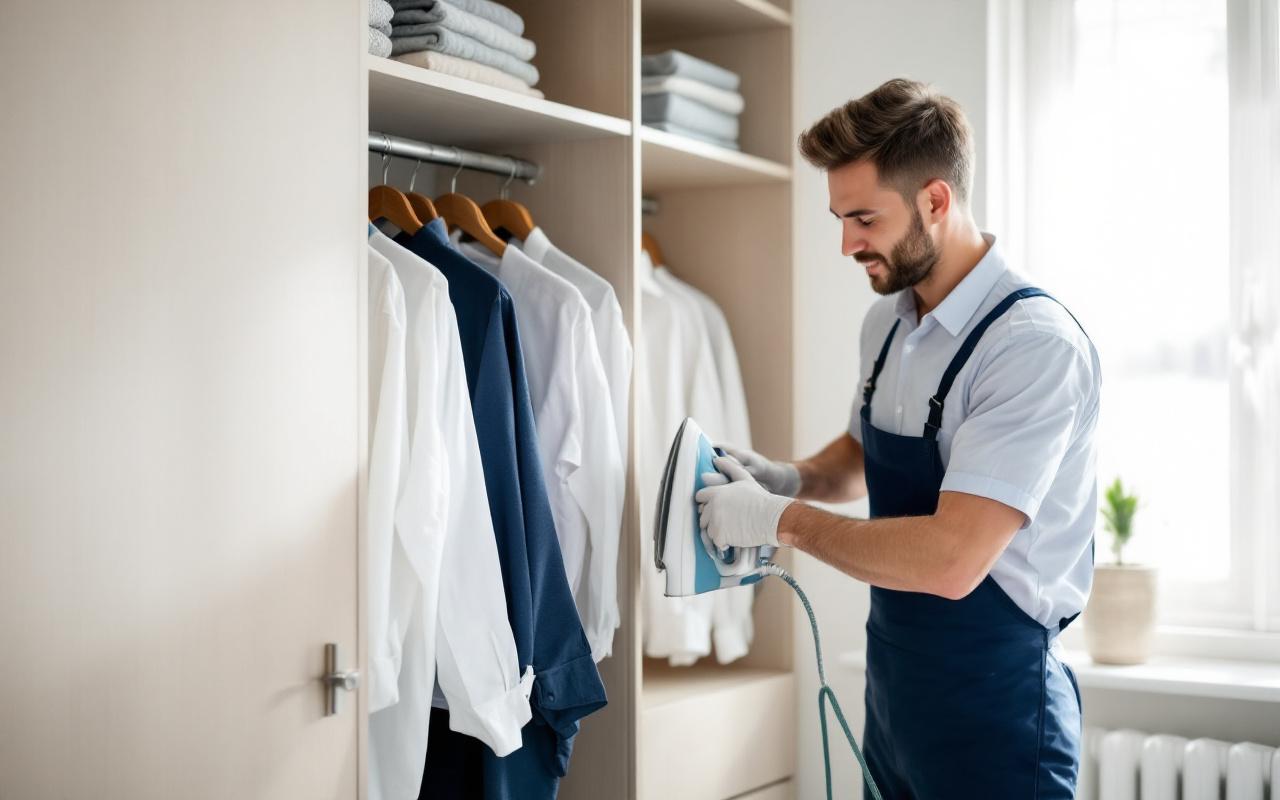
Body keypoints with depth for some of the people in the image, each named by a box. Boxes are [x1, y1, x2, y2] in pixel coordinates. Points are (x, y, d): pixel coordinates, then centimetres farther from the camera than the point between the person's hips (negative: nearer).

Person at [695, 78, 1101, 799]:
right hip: (894, 685, 7)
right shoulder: (888, 322, 3)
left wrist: (782, 519, -20)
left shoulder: (1036, 345, -23)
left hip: (992, 707, -7)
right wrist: (793, 478, 1)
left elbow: (950, 560, -29)